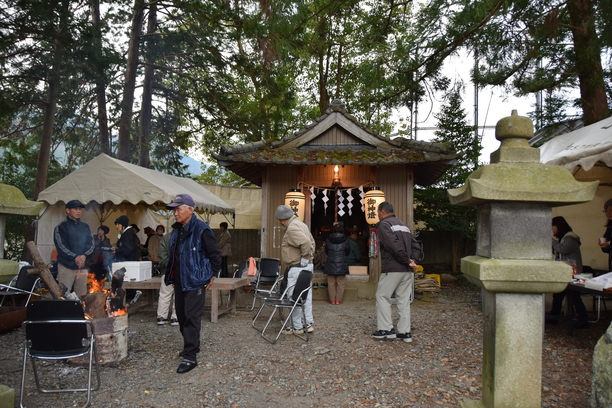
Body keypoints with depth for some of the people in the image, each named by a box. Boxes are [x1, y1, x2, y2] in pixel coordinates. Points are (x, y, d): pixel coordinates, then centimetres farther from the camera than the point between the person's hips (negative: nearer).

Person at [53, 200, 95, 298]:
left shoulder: (85, 227, 16)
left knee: (82, 296, 4)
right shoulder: (61, 227, 3)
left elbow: (91, 244, 9)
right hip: (66, 266, -4)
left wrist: (84, 256, -9)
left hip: (83, 266, 4)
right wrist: (75, 257, -16)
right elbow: (61, 246, -6)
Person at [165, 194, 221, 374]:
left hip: (195, 281, -9)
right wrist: (171, 276, 18)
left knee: (191, 317, -7)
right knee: (181, 314, 17)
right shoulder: (176, 230, 10)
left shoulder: (201, 230, -16)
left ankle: (190, 357, -1)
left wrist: (211, 275, -8)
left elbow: (215, 254, -13)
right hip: (179, 281, 9)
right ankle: (192, 345, 34)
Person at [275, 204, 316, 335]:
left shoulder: (292, 229, -17)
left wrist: (305, 258, -20)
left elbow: (306, 243, -31)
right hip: (306, 267, 10)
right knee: (306, 296, 15)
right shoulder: (301, 224, 15)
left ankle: (297, 327, 7)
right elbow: (312, 242, 21)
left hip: (296, 268, -10)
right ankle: (309, 323, 22)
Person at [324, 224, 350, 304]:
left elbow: (326, 252, 9)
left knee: (331, 283, 8)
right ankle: (338, 300, 7)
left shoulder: (328, 240, -2)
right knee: (340, 283, 7)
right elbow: (348, 252, 6)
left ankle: (332, 300, 10)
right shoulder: (345, 239, -4)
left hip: (330, 264, 1)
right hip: (342, 265, -1)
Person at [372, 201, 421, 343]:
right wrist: (412, 260, 1)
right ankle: (405, 332, 12)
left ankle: (386, 329, 1)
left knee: (382, 296, 4)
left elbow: (394, 245, -18)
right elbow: (416, 246, 14)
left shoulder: (384, 225, -5)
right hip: (408, 271, 8)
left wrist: (407, 261, -11)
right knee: (404, 300, 11)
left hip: (392, 269, -7)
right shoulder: (404, 225, 21)